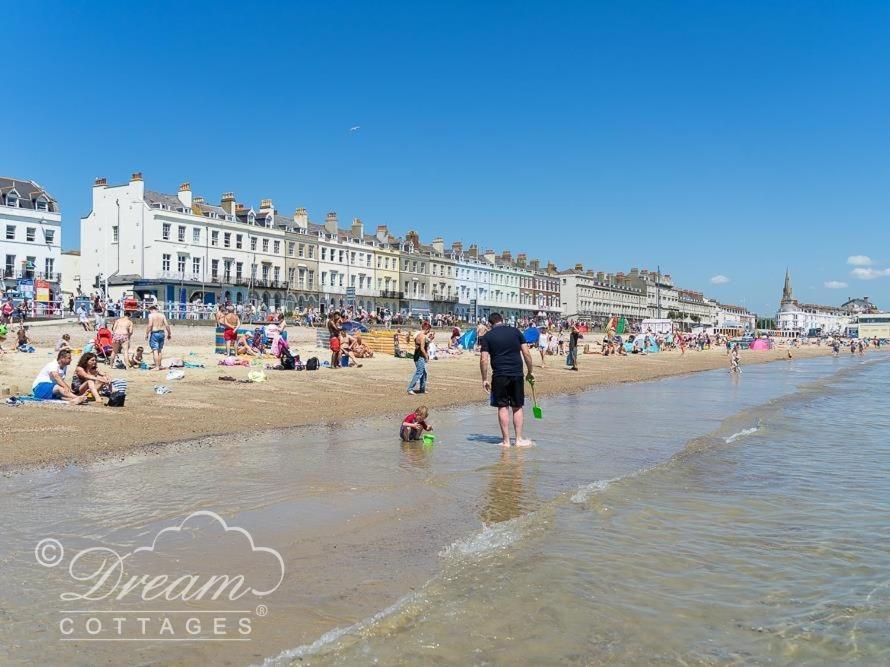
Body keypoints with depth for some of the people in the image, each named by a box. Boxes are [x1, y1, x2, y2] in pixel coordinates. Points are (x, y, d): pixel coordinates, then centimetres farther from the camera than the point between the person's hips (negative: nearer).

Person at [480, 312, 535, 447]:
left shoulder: (487, 336, 2)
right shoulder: (516, 331, 8)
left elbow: (484, 360, -4)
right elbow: (526, 353, 4)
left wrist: (485, 379, 3)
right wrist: (530, 372, 13)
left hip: (499, 375, -2)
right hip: (517, 374, 2)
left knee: (503, 407, 5)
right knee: (517, 407, 10)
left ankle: (506, 440, 7)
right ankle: (519, 439, 11)